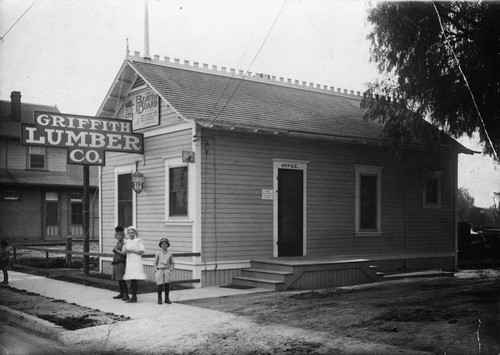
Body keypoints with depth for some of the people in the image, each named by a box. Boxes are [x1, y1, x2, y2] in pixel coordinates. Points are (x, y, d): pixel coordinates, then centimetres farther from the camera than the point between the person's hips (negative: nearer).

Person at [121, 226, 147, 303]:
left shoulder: (139, 241, -2)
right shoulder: (127, 242, 16)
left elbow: (141, 252, -7)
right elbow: (123, 252, 18)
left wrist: (131, 251, -11)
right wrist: (125, 251, -4)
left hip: (136, 262, -6)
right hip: (129, 262, 6)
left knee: (134, 280, -11)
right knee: (132, 280, 5)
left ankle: (134, 297, -8)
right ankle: (134, 297, 11)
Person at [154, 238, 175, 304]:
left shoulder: (169, 254, 7)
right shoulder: (158, 253, 5)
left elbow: (172, 263, 14)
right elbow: (155, 263, 10)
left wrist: (170, 269, 0)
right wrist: (156, 270, 0)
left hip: (167, 270, 1)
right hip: (159, 270, -1)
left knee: (167, 284, -8)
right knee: (160, 285, -5)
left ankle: (167, 298, 5)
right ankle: (159, 298, 11)